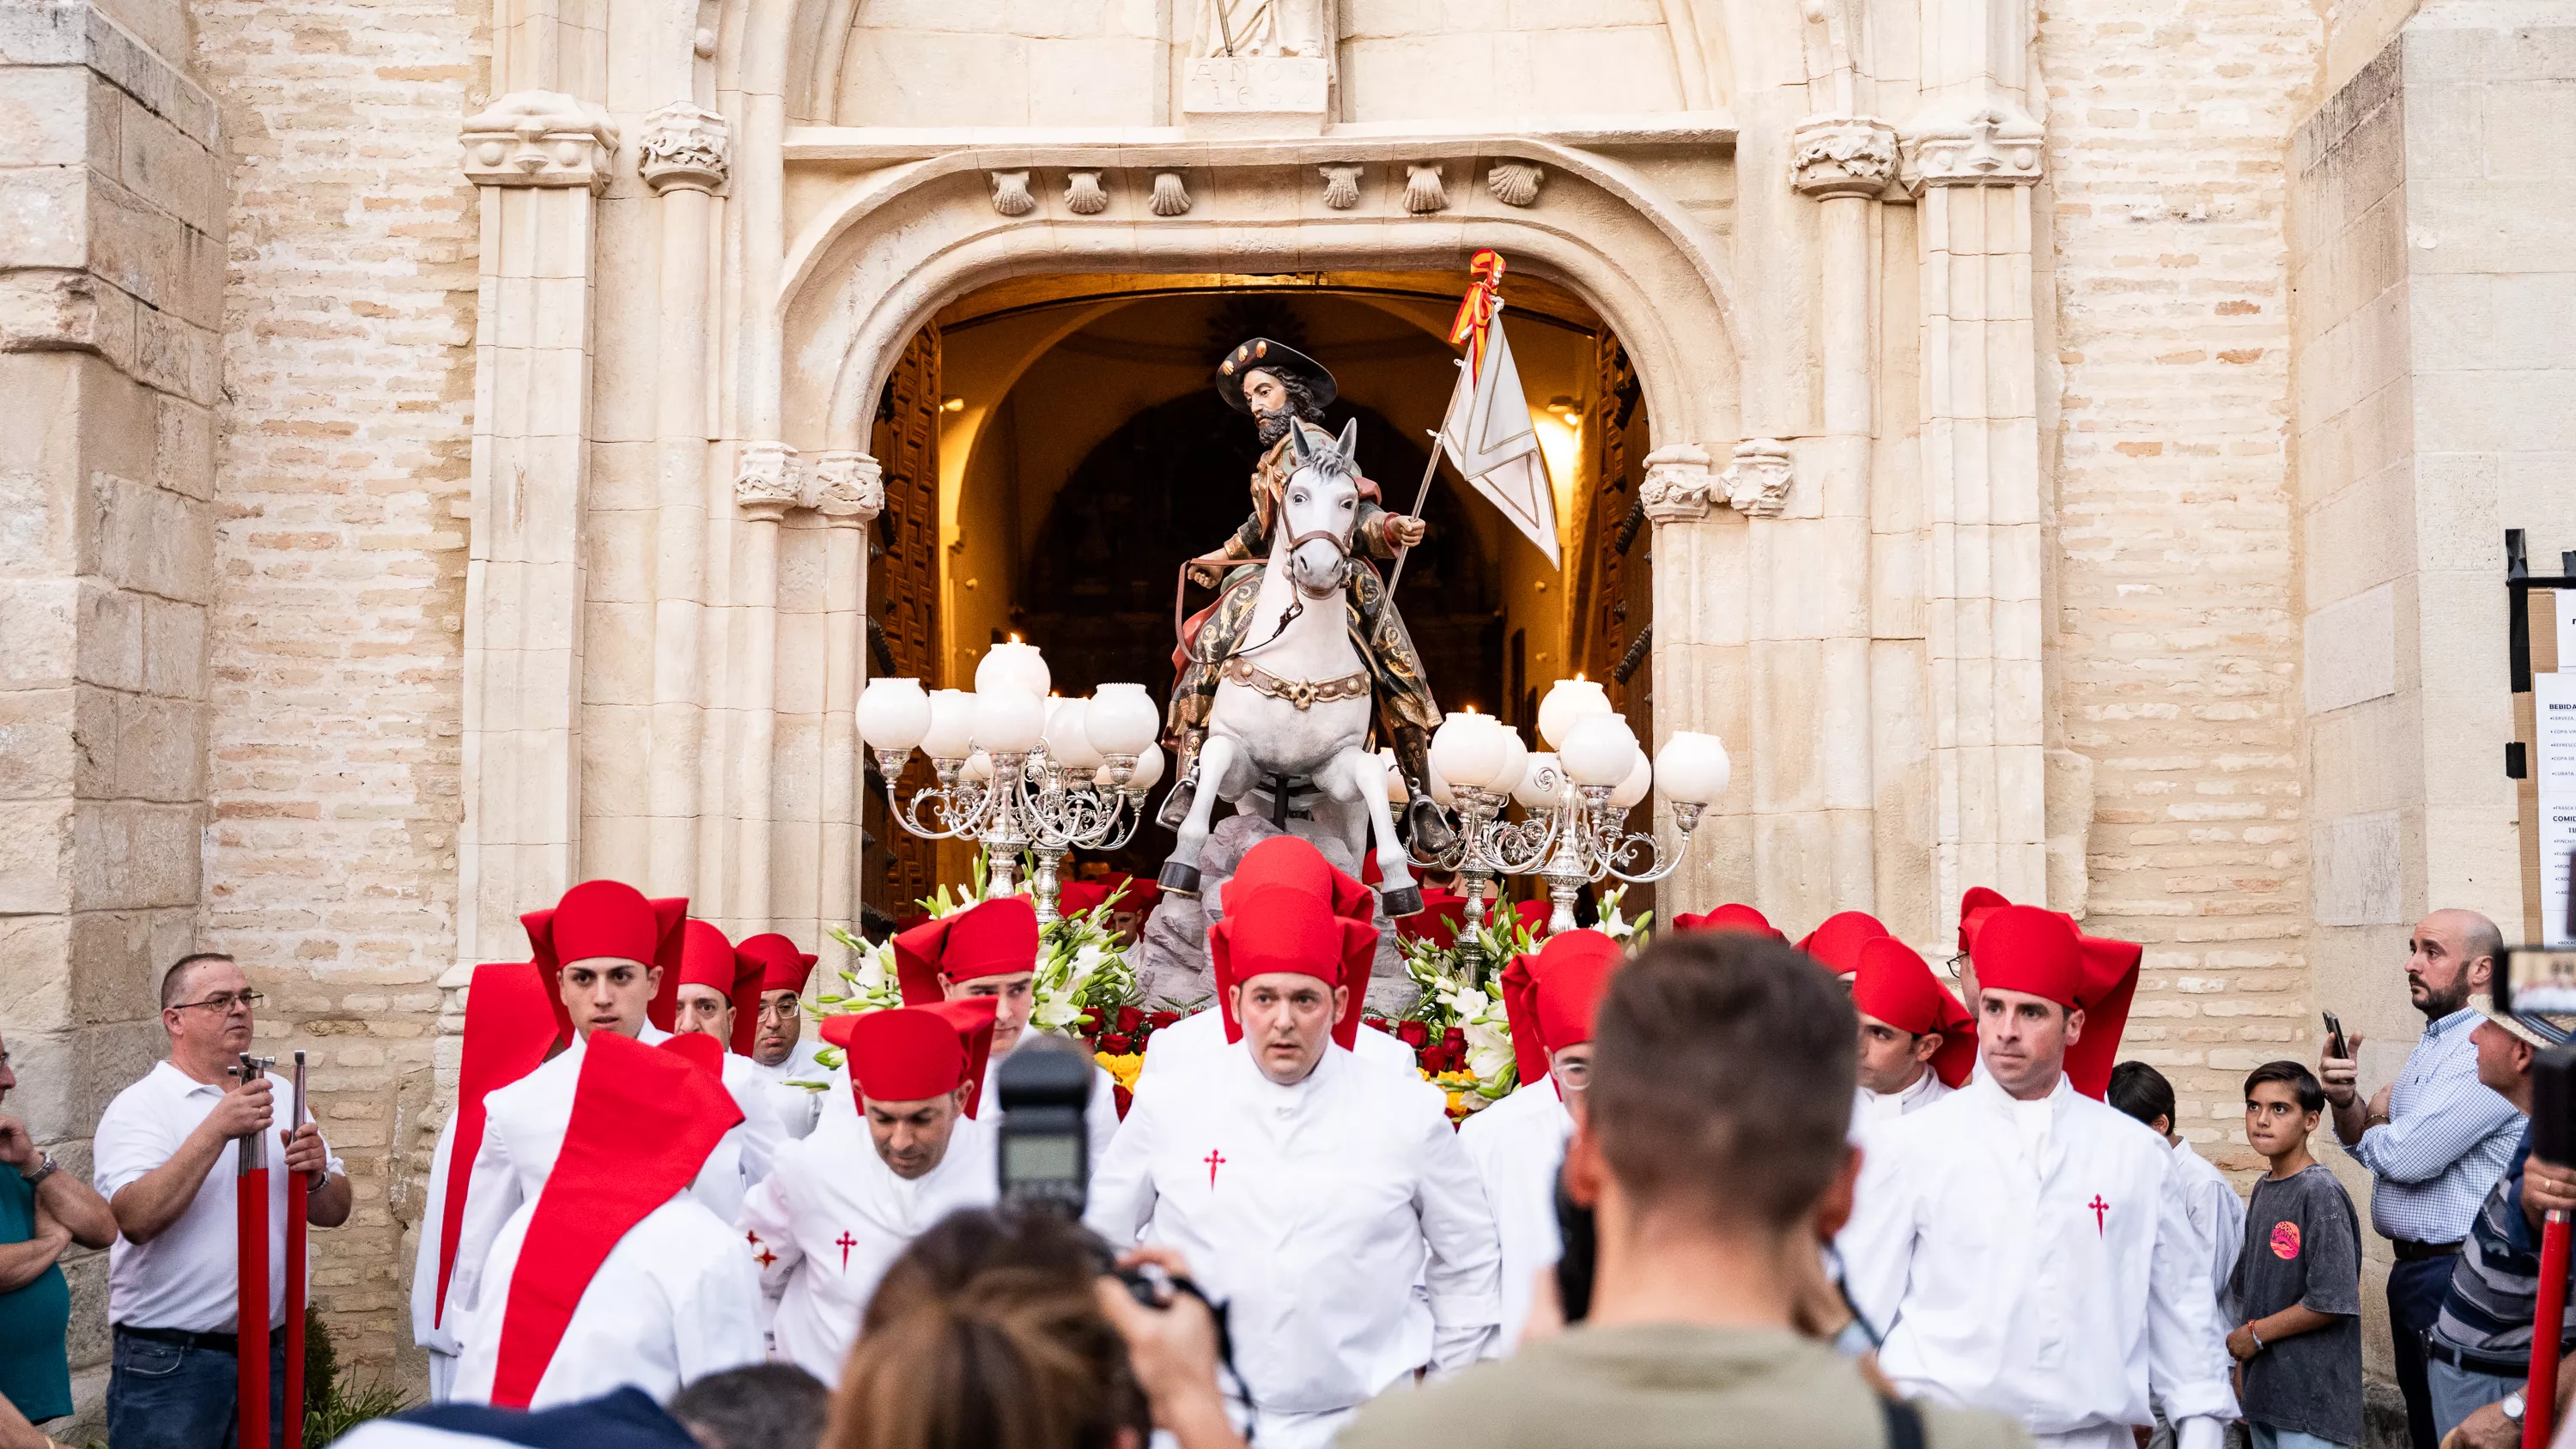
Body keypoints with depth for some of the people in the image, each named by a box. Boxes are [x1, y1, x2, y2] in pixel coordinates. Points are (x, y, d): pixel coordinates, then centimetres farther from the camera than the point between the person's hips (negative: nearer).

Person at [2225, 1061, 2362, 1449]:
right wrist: (2243, 1362, 12)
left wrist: (2256, 1333, -10)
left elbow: (2332, 1301, -20)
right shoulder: (2263, 1190, 9)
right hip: (2265, 1388, 8)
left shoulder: (2321, 1192, -14)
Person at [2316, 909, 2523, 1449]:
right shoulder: (2430, 1045, 13)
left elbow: (2406, 1156, -25)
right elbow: (2370, 1148, 15)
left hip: (2458, 1277, -9)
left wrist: (2375, 1119, -2)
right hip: (2412, 1269, 9)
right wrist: (2346, 1101, -7)